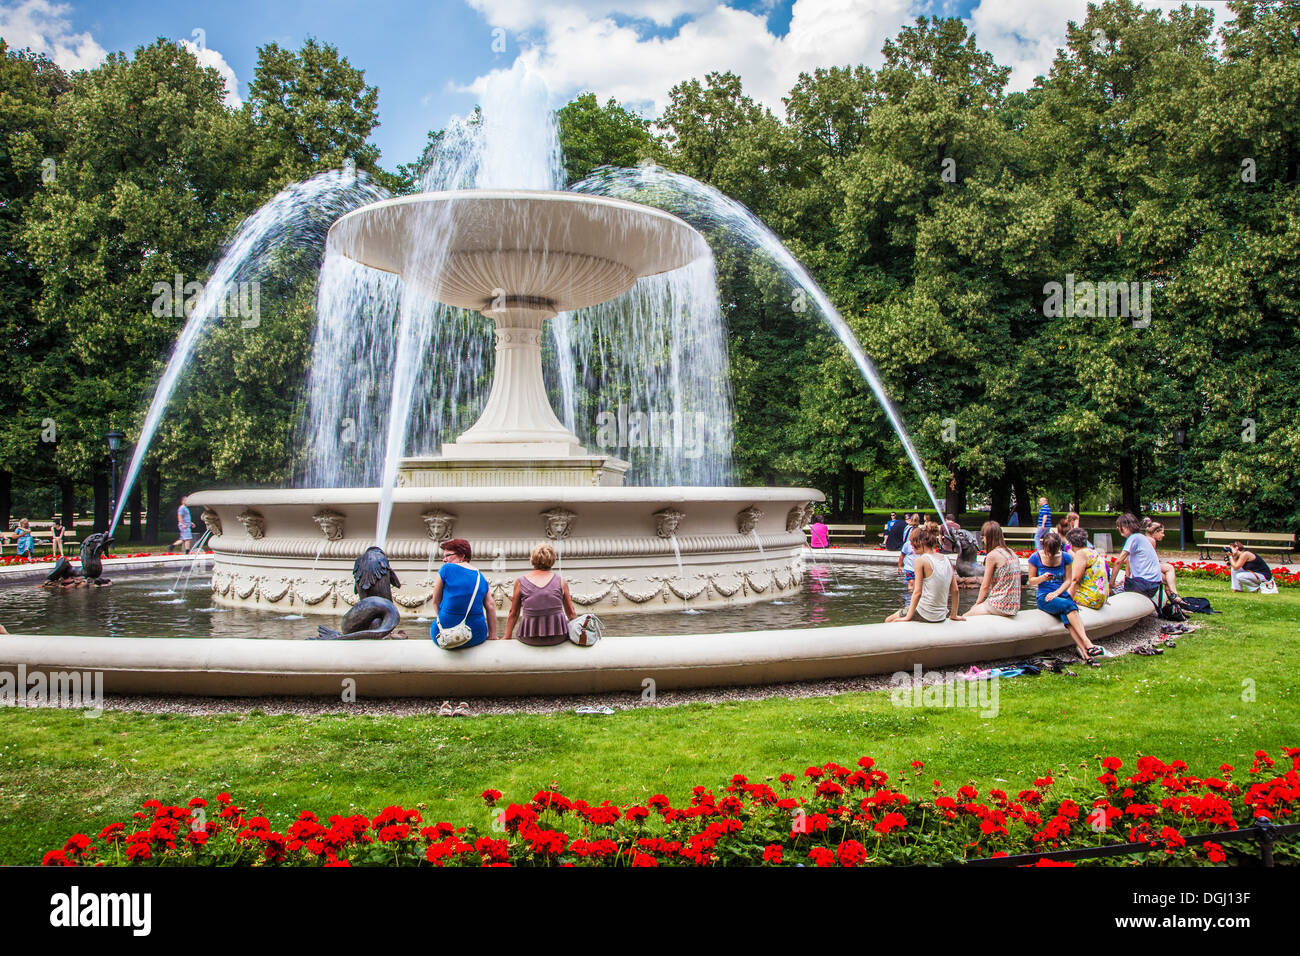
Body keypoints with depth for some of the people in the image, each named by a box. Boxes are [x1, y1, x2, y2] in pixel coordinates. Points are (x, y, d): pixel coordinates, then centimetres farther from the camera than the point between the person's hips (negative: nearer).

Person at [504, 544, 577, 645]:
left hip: (529, 639, 1)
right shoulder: (561, 582, 2)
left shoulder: (520, 583, 2)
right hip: (558, 638, 0)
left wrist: (507, 637, 21)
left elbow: (513, 614, 9)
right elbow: (571, 613, 9)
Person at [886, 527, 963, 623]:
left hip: (925, 614, -7)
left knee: (888, 621, 12)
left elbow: (917, 592, -15)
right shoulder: (946, 560, 6)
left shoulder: (921, 560, -11)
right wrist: (953, 615, 19)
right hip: (941, 617, 7)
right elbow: (955, 591, 9)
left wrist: (908, 617, -11)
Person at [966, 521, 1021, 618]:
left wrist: (978, 602, 9)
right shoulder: (1012, 553, 12)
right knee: (974, 609, 23)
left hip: (1000, 605, -8)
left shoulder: (992, 555, -11)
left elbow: (985, 586, -7)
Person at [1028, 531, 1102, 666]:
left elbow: (1068, 580, 8)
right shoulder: (1035, 558, -1)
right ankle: (1087, 645, -40)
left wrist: (1057, 592, -9)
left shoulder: (1065, 557, 5)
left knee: (1068, 618, -31)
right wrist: (1043, 578, -16)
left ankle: (1086, 654, -41)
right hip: (1044, 598, -2)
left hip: (1062, 595, 2)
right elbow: (1031, 581, 5)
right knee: (1069, 605, -33)